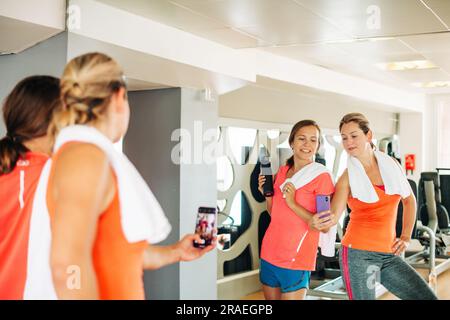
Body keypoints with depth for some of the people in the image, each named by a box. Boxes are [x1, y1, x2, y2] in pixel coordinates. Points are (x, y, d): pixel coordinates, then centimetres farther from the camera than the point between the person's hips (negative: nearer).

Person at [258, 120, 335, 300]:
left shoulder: (321, 176, -11)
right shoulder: (282, 171, 8)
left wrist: (292, 203, -20)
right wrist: (266, 194, -1)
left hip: (296, 260, -6)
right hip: (270, 253, 6)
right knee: (270, 298, 17)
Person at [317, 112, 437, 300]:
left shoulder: (391, 165, 5)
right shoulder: (348, 177, -6)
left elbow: (409, 200, 18)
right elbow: (333, 215, -16)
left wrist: (406, 237, 11)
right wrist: (327, 221, -39)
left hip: (389, 255, 4)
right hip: (358, 254, -4)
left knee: (427, 297, -2)